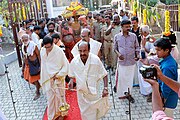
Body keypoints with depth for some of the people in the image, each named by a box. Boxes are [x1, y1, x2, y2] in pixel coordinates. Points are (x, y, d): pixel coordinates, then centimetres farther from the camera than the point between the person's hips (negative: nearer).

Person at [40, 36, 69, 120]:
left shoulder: (59, 51, -18)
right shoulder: (42, 51, -4)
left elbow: (66, 65, -13)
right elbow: (43, 65, 7)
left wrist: (58, 75, -16)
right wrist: (43, 78, 11)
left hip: (58, 79, -3)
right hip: (47, 79, 4)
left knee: (59, 96, 12)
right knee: (50, 97, 11)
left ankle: (60, 113, 35)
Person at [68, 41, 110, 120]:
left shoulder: (96, 60, -24)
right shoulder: (74, 61, -16)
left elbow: (104, 75, -13)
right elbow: (72, 75, 2)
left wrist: (105, 88, -20)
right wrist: (71, 80, -18)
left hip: (93, 90, -2)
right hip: (81, 91, 3)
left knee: (93, 110, 15)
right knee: (84, 111, 21)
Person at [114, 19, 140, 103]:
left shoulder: (133, 36, -1)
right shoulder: (117, 36, 0)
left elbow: (137, 47, 7)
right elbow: (115, 48, 8)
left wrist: (137, 55, -9)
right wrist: (118, 54, -11)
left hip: (131, 61, 1)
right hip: (122, 61, 0)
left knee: (130, 78, 9)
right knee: (121, 77, 6)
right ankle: (121, 94, 22)